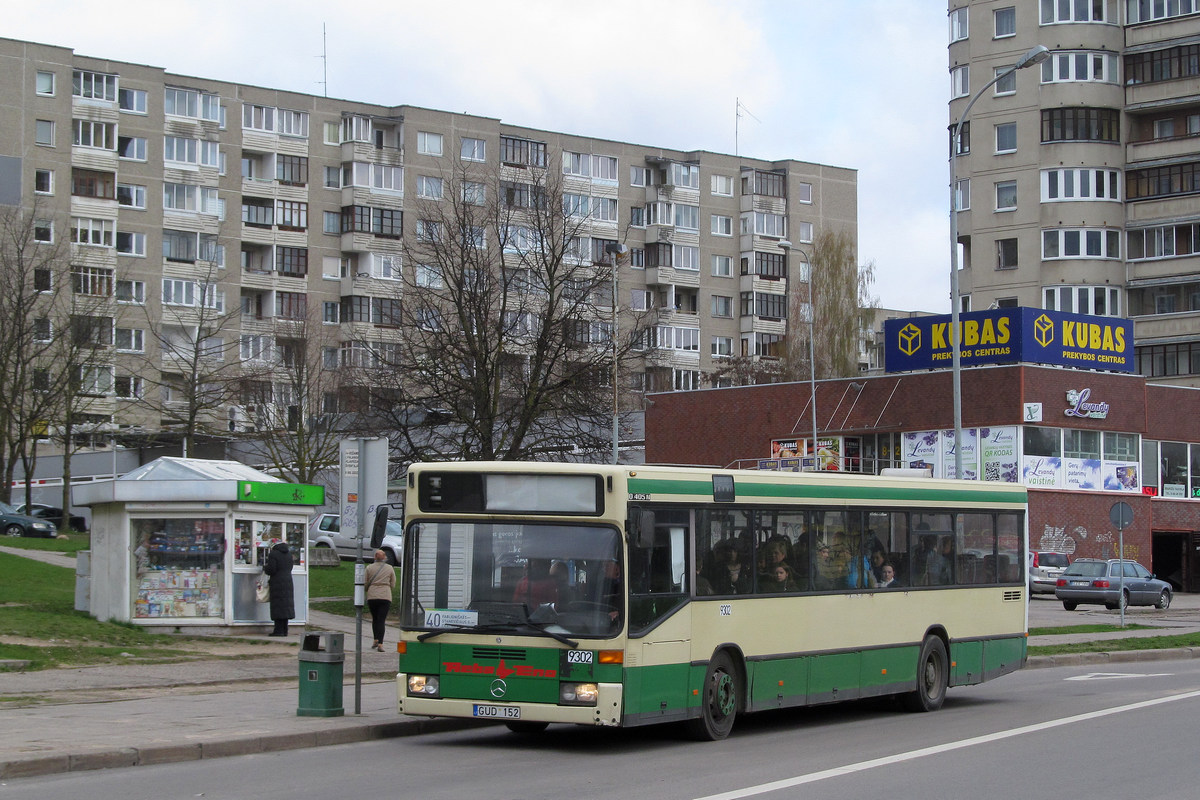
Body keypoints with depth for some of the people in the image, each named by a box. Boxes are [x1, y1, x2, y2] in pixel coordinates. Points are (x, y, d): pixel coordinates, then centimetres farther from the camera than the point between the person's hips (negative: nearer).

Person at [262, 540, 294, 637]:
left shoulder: (273, 554, -12)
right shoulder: (289, 553, 9)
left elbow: (270, 570, -16)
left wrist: (265, 567, 6)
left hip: (277, 583, -6)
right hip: (288, 581, 6)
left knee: (277, 605, -3)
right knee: (286, 604, 10)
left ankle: (279, 630, -5)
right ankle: (284, 630, 12)